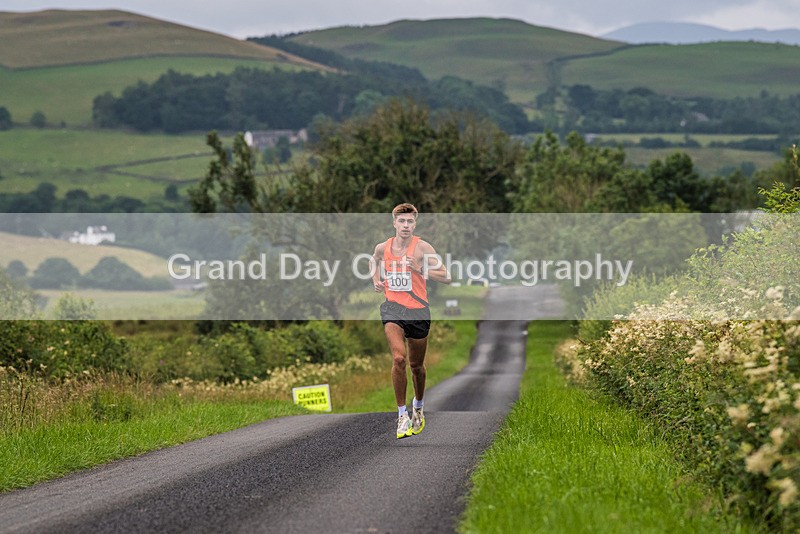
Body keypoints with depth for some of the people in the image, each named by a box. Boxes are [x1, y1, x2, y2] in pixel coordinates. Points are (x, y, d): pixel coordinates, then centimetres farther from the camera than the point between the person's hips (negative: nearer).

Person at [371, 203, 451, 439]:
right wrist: (376, 281, 10)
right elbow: (375, 261, 29)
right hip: (392, 308, 0)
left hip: (418, 310, 0)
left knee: (416, 365, 14)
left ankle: (418, 406, 42)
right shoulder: (382, 248, 3)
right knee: (398, 358, -21)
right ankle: (402, 414, -14)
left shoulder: (422, 247, -7)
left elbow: (446, 277, -11)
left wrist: (420, 269, -23)